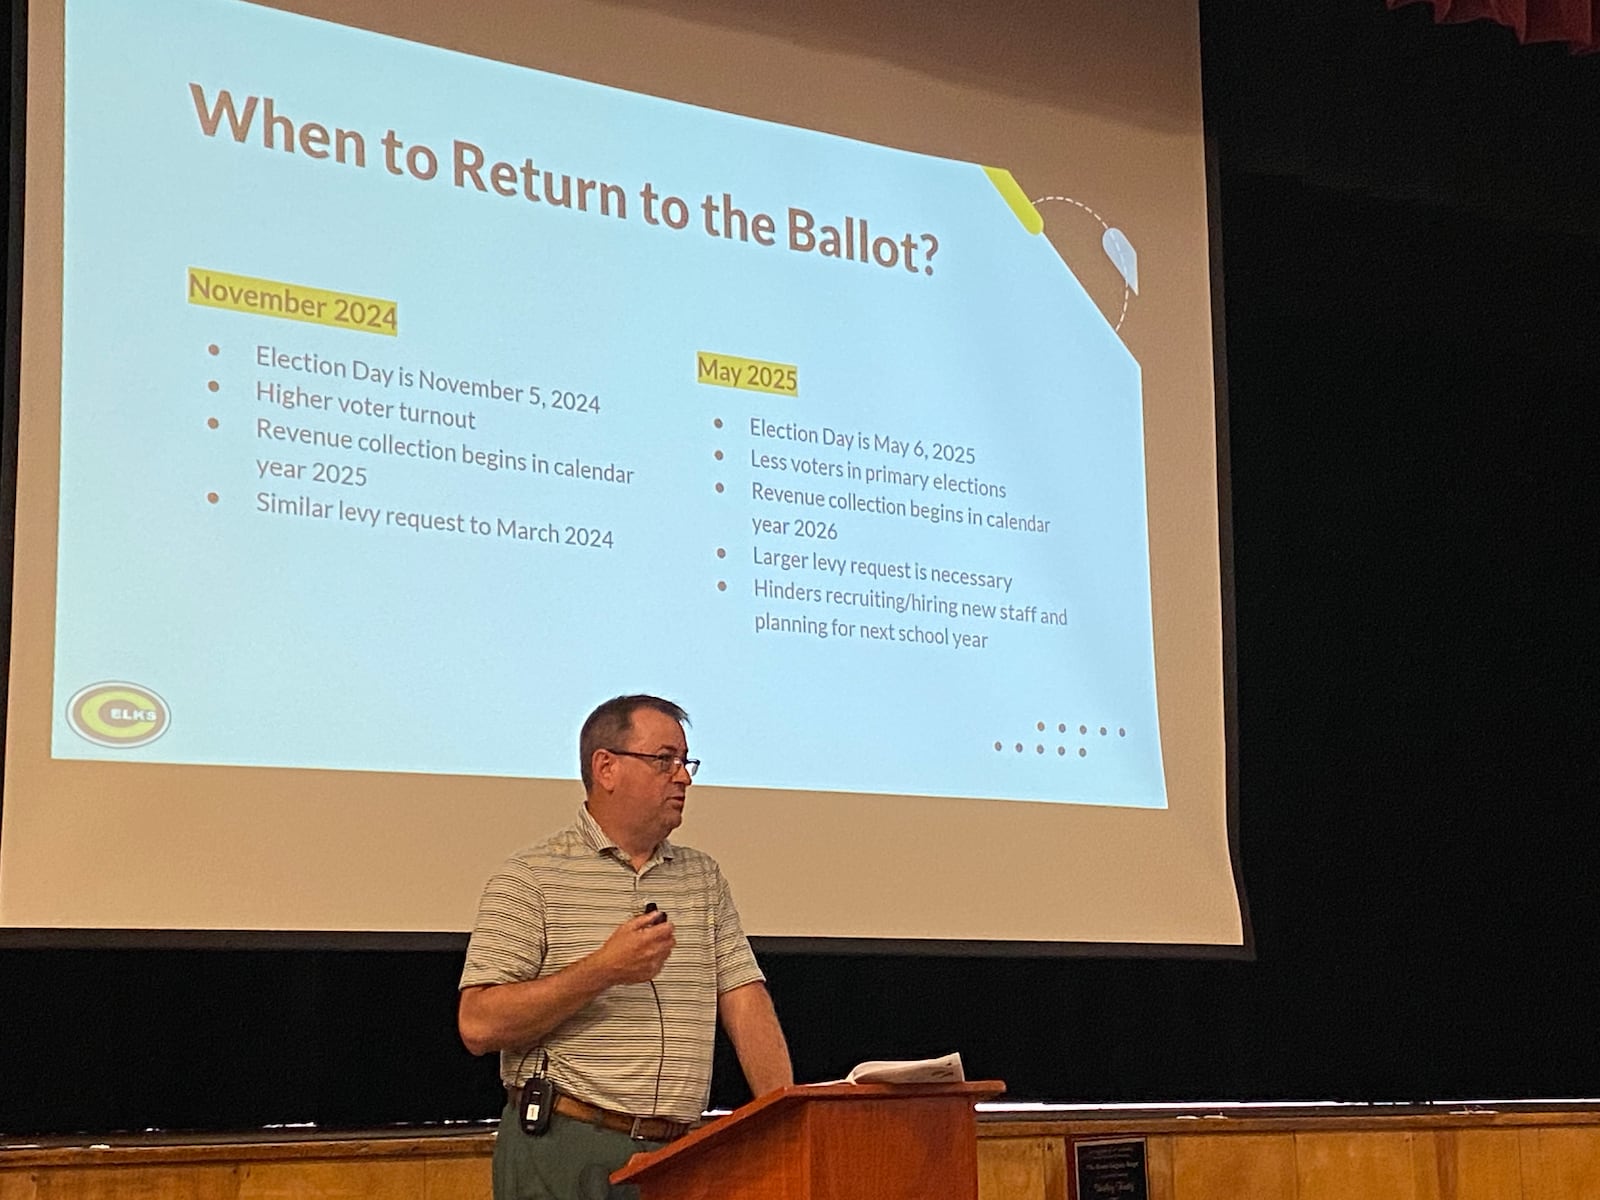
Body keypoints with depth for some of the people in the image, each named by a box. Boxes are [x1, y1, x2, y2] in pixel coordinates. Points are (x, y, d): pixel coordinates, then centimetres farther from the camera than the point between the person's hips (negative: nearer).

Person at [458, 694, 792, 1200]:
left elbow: (746, 1006, 9)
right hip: (566, 1152, -4)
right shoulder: (532, 877, -1)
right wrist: (602, 971, -16)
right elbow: (478, 1025, -9)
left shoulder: (703, 879, 16)